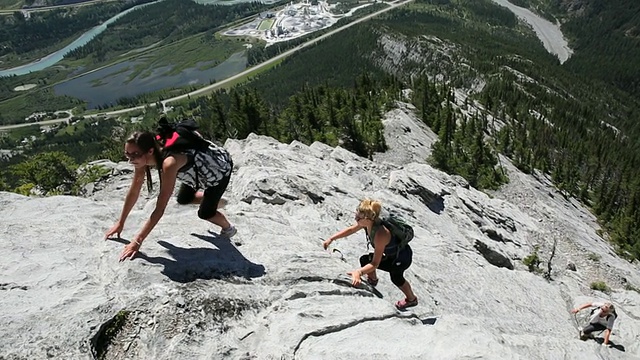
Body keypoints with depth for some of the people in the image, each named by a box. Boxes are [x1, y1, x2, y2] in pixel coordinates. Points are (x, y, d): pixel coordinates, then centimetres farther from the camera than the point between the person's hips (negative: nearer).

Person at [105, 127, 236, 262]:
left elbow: (160, 209, -39)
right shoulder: (143, 157, -20)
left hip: (220, 165, -7)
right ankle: (213, 200, 47)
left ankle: (228, 228, 29)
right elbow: (134, 191, -6)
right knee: (183, 199, 19)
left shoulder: (169, 163, -43)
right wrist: (120, 223, 0)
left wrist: (137, 241, -36)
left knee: (204, 213, -3)